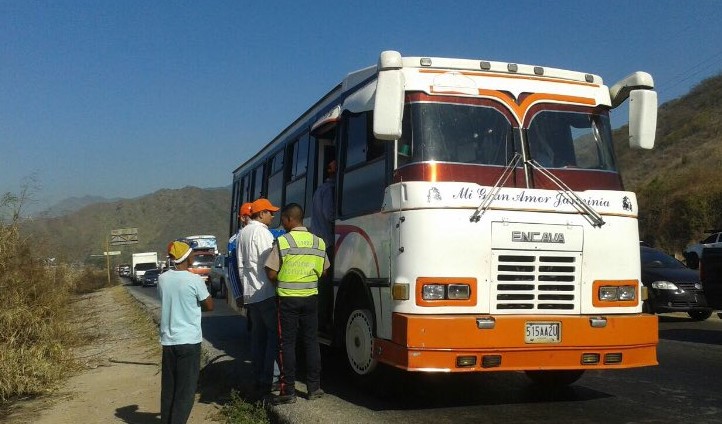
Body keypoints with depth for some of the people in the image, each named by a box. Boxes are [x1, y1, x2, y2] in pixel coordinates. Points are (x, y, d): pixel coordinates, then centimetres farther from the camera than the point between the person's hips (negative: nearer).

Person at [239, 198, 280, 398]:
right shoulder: (262, 232, -10)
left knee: (258, 336, 12)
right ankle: (268, 380, -9)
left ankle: (258, 381, 13)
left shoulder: (243, 233, 17)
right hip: (266, 292, -9)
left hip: (250, 294, 9)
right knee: (275, 334, -5)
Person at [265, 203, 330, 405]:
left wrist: (281, 284, 8)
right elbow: (323, 270, 11)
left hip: (287, 298, -4)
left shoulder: (282, 242, -12)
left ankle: (288, 391, 4)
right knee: (311, 341, 12)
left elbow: (271, 274, -11)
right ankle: (314, 387, 17)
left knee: (287, 344, 3)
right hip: (311, 297, 4)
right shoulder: (319, 242, 3)